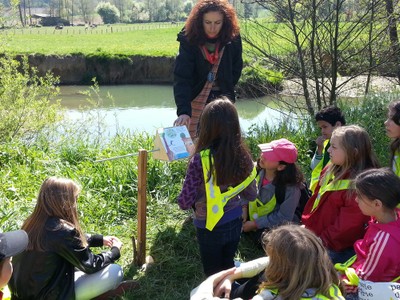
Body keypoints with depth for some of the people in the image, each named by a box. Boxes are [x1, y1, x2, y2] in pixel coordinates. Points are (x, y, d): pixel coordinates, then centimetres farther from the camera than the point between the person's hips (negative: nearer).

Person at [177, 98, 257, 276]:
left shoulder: (200, 160, -26)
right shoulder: (243, 156, -11)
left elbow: (185, 203, -20)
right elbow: (251, 195, 1)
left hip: (210, 228, -4)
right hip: (235, 224, 4)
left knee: (214, 276, 18)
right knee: (228, 270, 25)